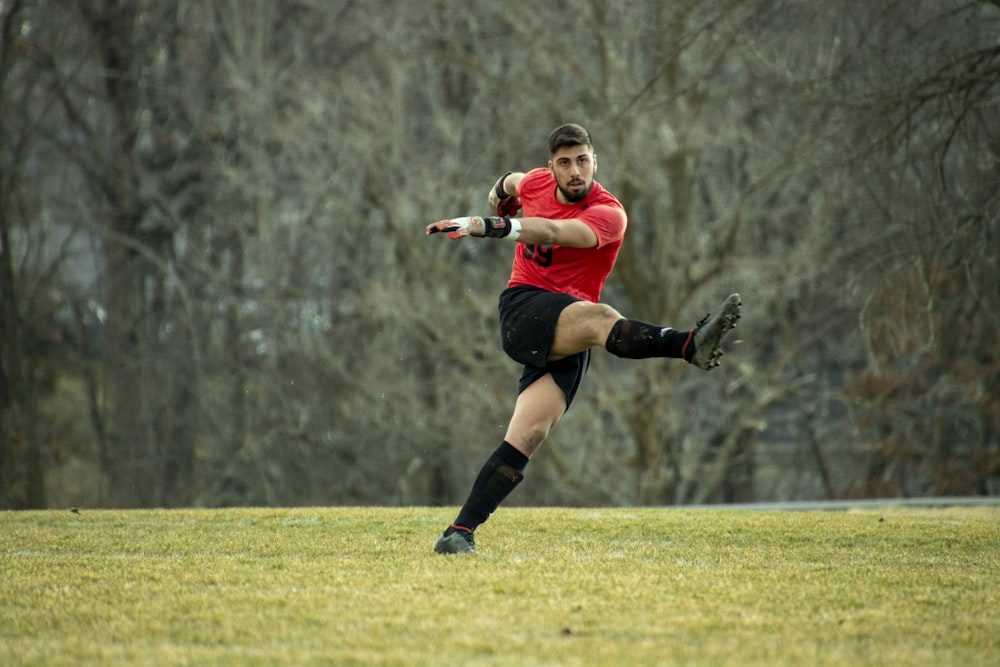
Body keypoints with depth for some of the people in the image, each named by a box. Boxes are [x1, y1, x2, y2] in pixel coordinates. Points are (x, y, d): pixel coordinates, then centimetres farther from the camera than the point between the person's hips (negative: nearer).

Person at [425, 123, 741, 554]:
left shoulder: (608, 214, -8)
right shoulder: (536, 183, 8)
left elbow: (551, 232, -28)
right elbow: (511, 182, 37)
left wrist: (484, 226, -39)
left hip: (568, 340, 0)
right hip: (522, 312, 0)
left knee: (529, 434, -17)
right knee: (597, 317, -33)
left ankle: (460, 532, -13)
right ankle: (692, 345, -61)